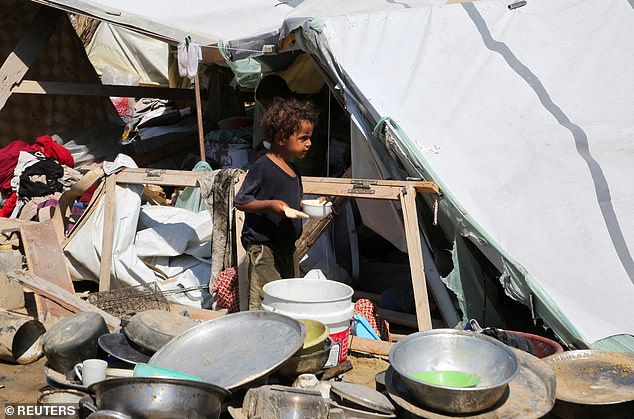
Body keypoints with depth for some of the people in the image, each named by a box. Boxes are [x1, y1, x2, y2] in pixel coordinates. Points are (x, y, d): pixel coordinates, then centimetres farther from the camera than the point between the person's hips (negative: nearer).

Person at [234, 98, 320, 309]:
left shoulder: (294, 170, 12)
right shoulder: (262, 167, -14)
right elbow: (240, 201, -13)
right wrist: (269, 205, -25)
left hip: (287, 247, 9)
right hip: (262, 247, -8)